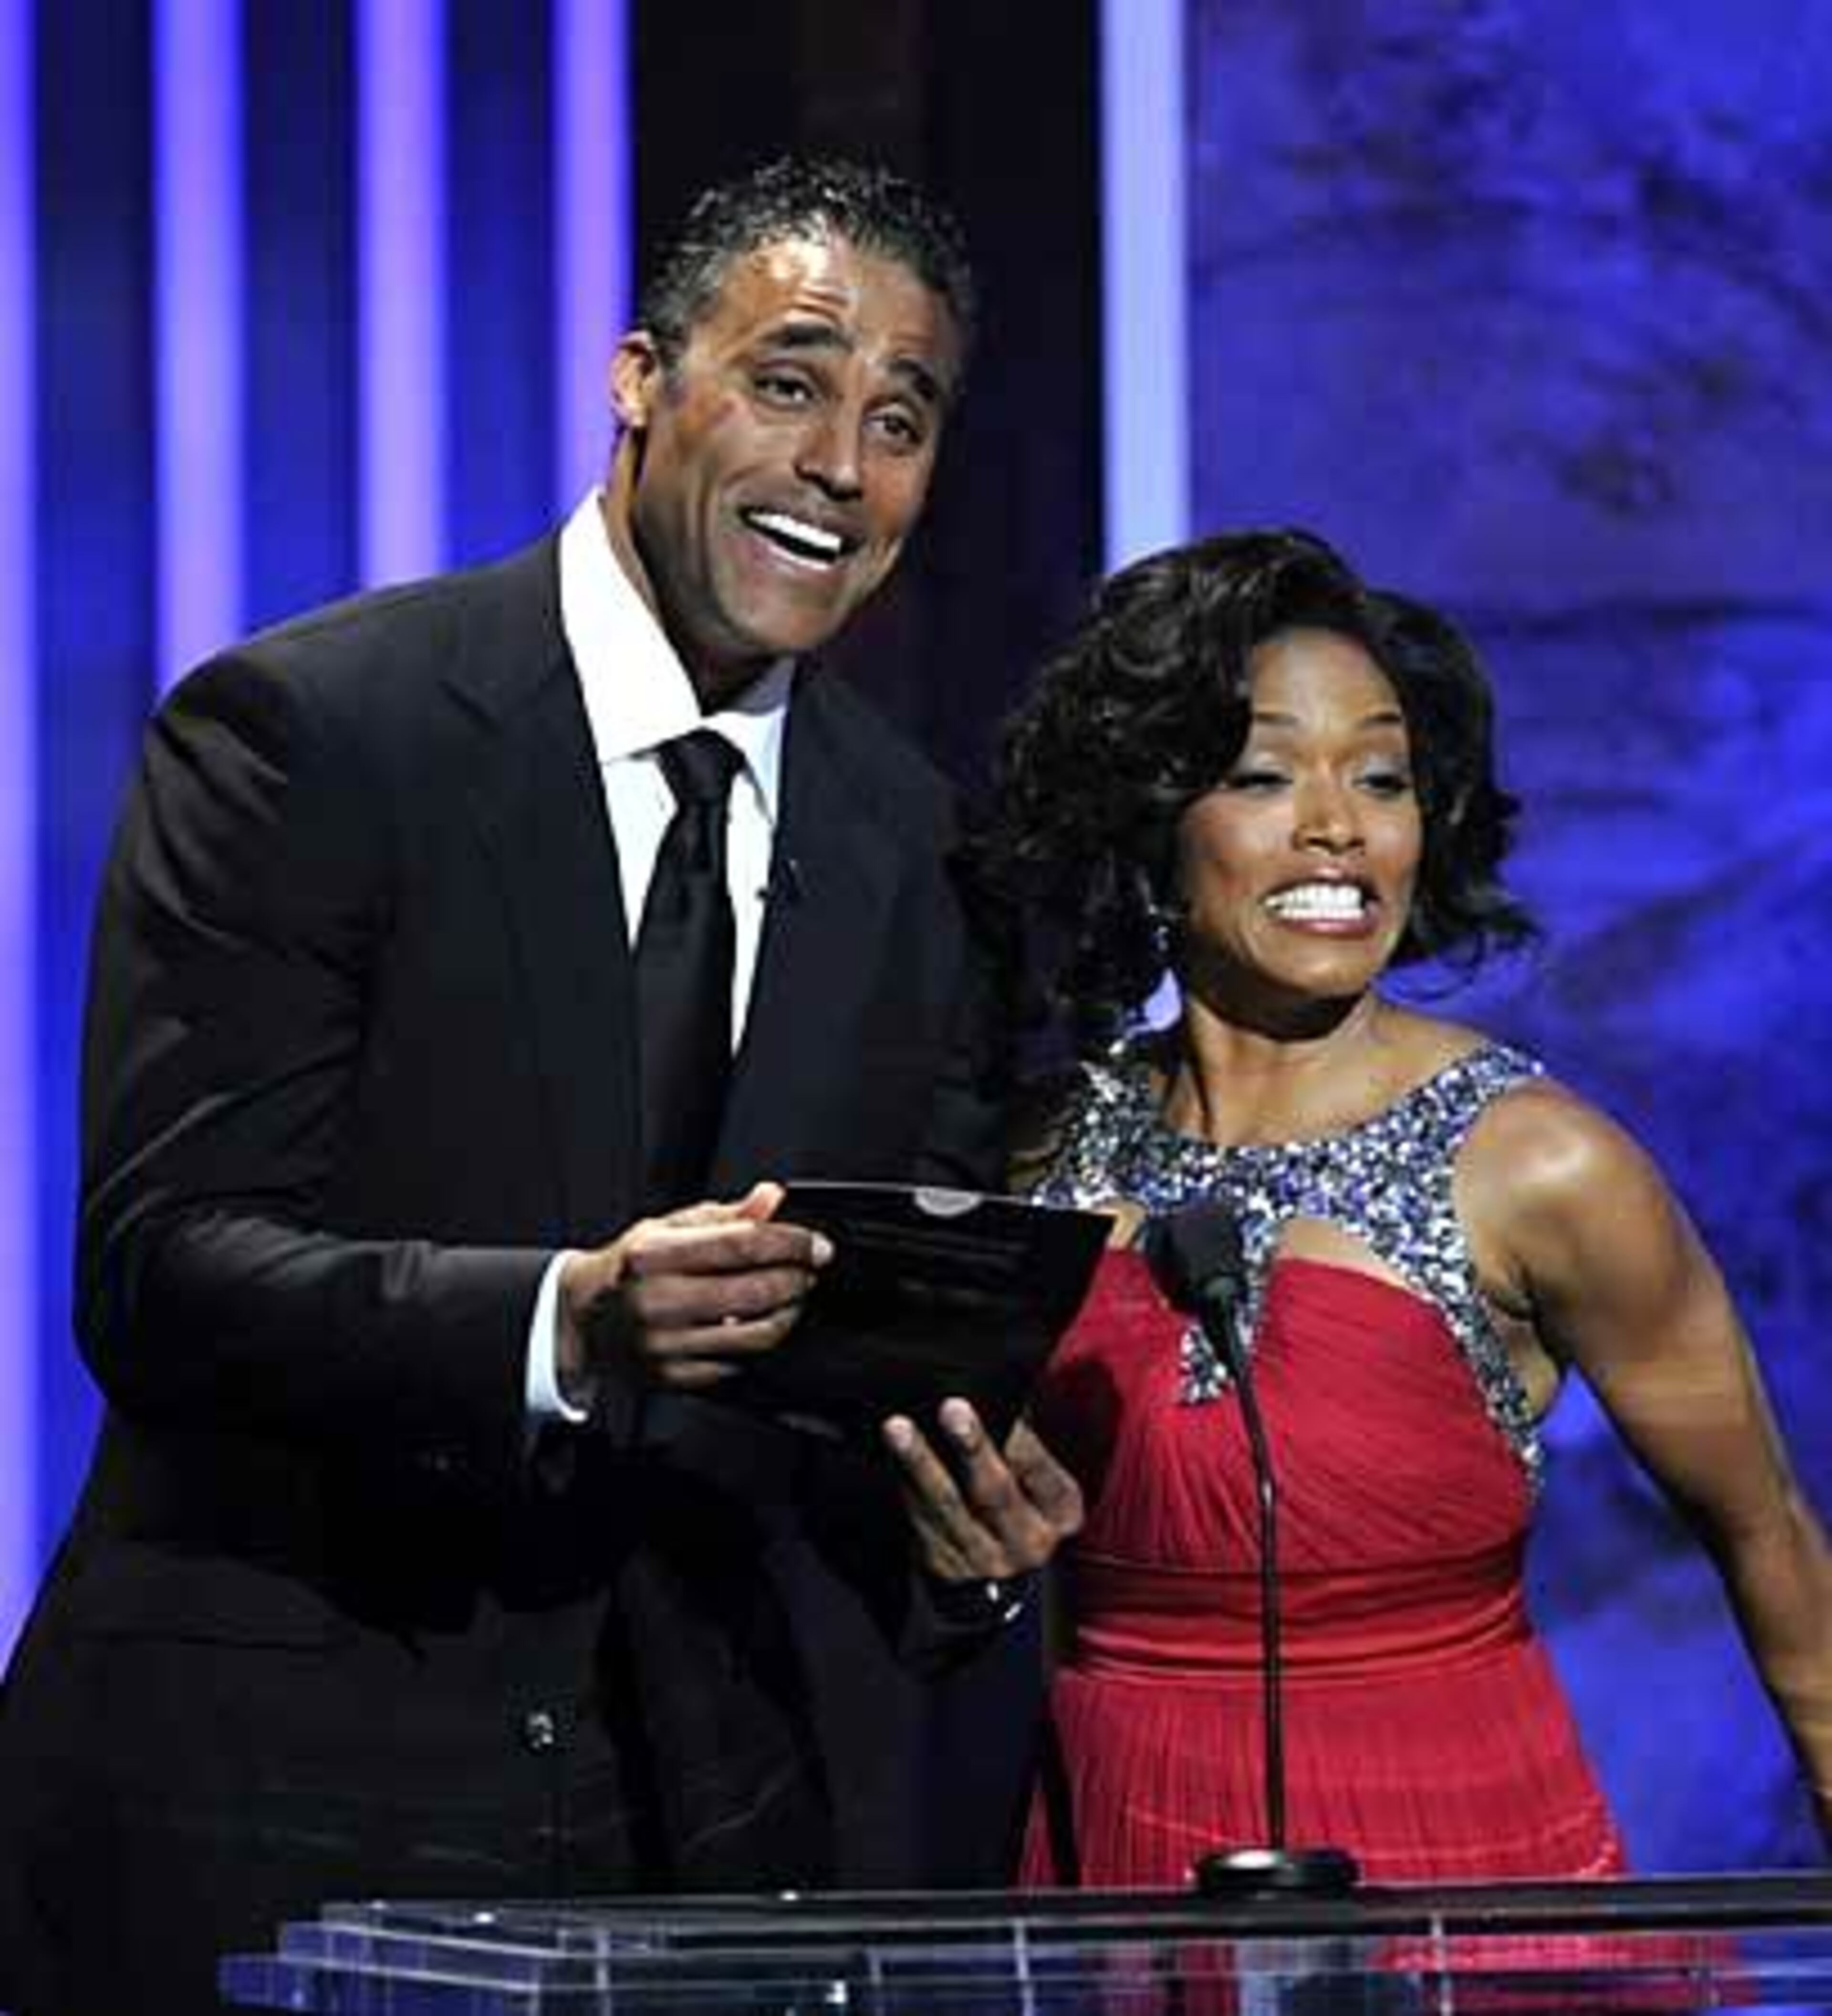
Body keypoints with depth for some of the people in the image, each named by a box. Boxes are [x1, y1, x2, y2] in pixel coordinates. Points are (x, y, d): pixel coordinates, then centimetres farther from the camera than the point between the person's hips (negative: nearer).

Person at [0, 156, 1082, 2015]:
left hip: (737, 1819, 5)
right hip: (287, 1799, -5)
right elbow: (161, 1269, -16)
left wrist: (964, 1519, -10)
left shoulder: (910, 847, 10)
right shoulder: (305, 731, -8)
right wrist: (563, 1323, -31)